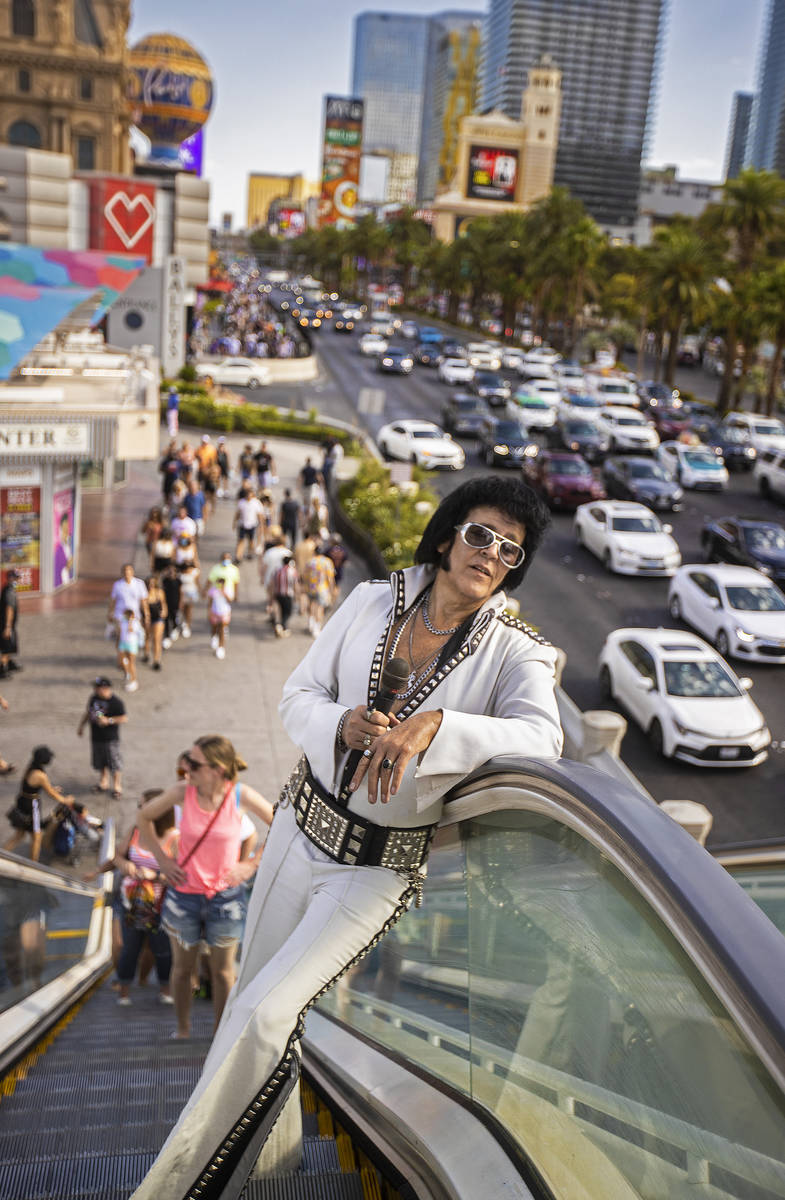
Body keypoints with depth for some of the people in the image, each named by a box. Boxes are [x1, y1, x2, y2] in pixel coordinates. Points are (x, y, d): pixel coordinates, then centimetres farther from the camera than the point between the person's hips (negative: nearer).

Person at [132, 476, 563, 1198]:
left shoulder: (515, 652, -12)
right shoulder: (372, 602, -2)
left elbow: (541, 738, -31)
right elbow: (297, 697, 0)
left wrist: (435, 724, -43)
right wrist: (345, 723, -21)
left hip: (379, 869, -4)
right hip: (302, 826, 5)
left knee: (264, 1016, -11)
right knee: (250, 999, 18)